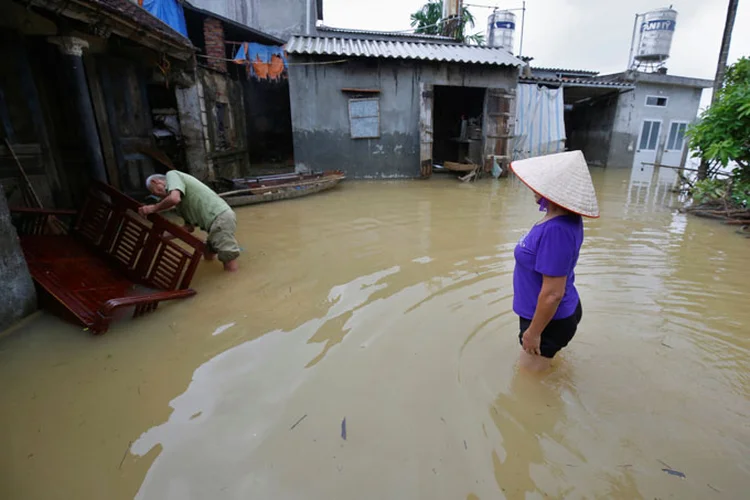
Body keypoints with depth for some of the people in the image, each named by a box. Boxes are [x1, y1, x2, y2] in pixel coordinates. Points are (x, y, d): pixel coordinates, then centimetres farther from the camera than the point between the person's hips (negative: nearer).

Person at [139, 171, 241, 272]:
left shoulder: (171, 175, 4)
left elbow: (174, 198, -18)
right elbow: (189, 227, 24)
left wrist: (153, 208, -1)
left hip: (220, 218, -10)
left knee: (231, 269, -9)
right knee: (208, 255, 29)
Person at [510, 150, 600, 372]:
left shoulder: (555, 230, -33)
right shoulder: (568, 219, -3)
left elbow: (553, 293, -31)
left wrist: (533, 332, -19)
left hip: (549, 320, -9)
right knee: (541, 370, 29)